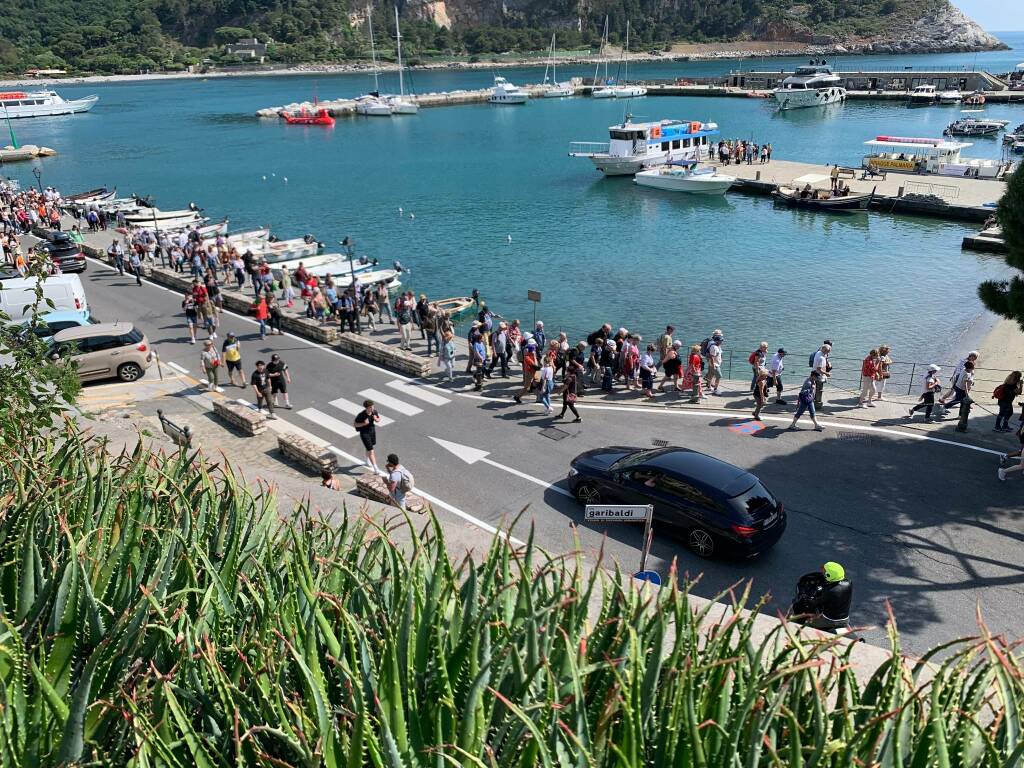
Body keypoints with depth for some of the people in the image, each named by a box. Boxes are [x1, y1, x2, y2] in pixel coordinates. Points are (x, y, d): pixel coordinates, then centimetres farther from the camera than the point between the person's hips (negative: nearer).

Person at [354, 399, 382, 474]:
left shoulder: (374, 411, -14)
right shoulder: (361, 415, -28)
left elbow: (378, 420, 2)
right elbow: (355, 424, -16)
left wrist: (376, 419, -22)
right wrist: (364, 423, -32)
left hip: (372, 430, 6)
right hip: (364, 432, -6)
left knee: (369, 447, 27)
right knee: (371, 451, -9)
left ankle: (367, 460, 56)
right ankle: (375, 469, -9)